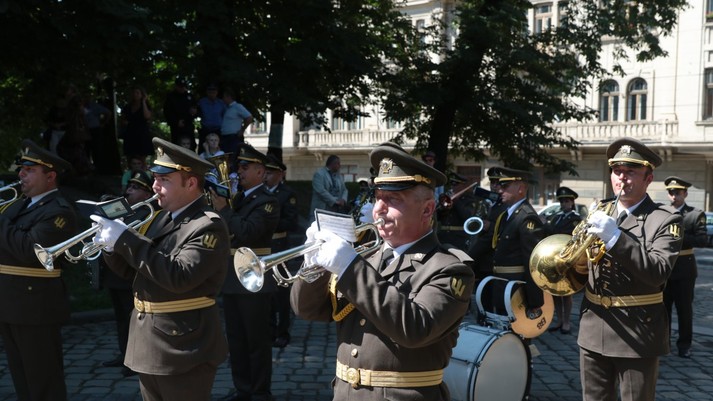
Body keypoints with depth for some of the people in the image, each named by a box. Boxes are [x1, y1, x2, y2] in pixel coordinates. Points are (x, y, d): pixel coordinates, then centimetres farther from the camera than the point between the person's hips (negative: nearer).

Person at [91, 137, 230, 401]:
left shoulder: (208, 226, -16)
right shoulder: (163, 220, 12)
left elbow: (179, 277, -29)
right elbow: (131, 270, 16)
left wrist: (126, 239, -25)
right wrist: (111, 244, -5)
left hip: (183, 349, -9)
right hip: (149, 347, 9)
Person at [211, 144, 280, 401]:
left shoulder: (267, 201, -11)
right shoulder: (239, 198, 13)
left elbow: (247, 232, -24)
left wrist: (223, 210, -17)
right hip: (232, 278, 8)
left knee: (257, 340, 1)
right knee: (236, 339, 14)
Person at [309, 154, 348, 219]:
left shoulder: (339, 176, 21)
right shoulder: (319, 174, -3)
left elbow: (344, 190, 21)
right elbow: (321, 191, -14)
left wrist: (343, 199, -2)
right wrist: (335, 201, -16)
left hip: (336, 212, 6)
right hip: (321, 211, -6)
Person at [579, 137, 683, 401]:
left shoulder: (665, 220, -7)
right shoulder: (599, 211, 9)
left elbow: (658, 272, -21)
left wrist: (615, 238, -29)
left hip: (637, 334, -4)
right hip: (593, 330, 5)